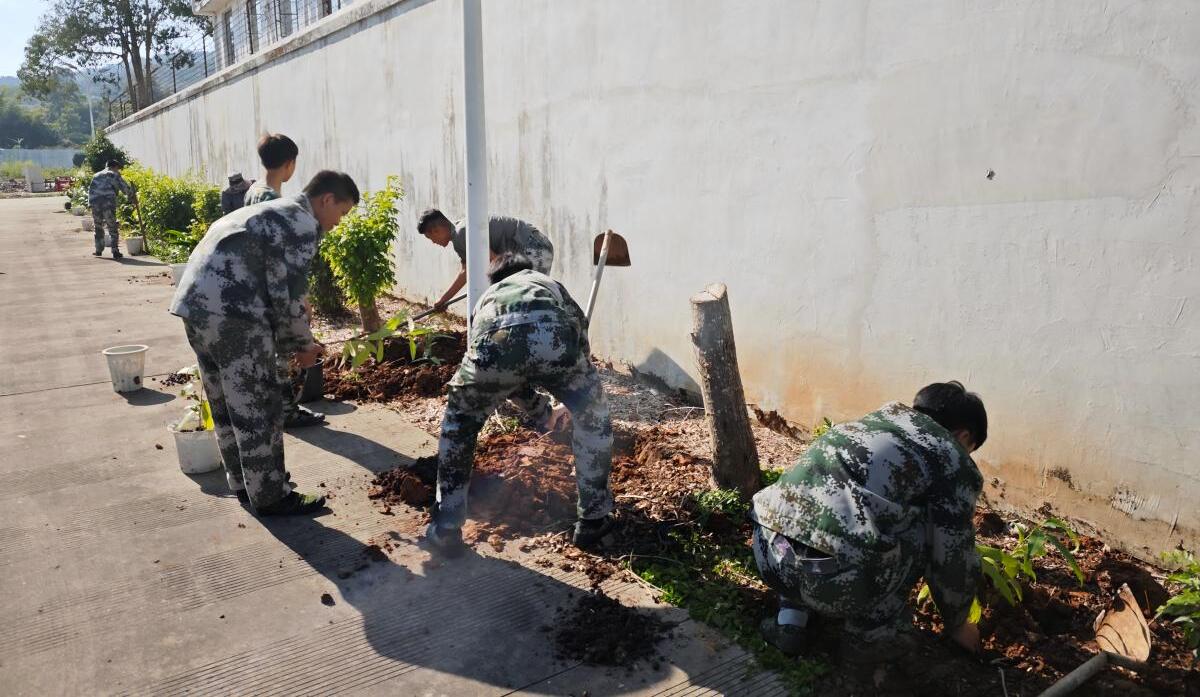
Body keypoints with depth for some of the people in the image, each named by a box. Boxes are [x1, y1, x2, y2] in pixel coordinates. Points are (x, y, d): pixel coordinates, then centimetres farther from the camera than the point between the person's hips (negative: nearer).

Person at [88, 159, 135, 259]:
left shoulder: (97, 175, 25)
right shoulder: (114, 175, 9)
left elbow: (90, 189, 21)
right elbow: (125, 188, 1)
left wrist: (91, 202, 21)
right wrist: (133, 195, 15)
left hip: (95, 202, 5)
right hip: (108, 201, -5)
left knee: (98, 227, 17)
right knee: (112, 228, -1)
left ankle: (99, 250, 21)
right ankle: (115, 251, -6)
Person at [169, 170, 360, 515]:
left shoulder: (271, 212, 26)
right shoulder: (303, 225, -5)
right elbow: (287, 298, -11)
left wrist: (292, 342, 23)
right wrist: (304, 344, 5)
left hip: (192, 302, 10)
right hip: (231, 313, -10)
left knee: (225, 403, 19)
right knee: (258, 408, 0)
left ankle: (242, 480, 33)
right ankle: (269, 496, 10)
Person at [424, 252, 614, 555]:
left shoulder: (487, 298, 44)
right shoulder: (546, 282, 42)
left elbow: (506, 374, 49)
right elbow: (579, 328, 36)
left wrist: (545, 412, 63)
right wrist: (574, 398, 51)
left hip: (493, 343, 2)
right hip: (551, 336, -1)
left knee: (458, 425, 30)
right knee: (593, 419, 27)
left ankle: (445, 529, 33)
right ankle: (593, 521, 34)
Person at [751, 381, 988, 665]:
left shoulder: (883, 414, 27)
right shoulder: (955, 464, 9)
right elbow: (955, 561, 15)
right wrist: (957, 625, 34)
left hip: (767, 553, 7)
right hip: (833, 580, -6)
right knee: (928, 526, 18)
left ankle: (790, 619, 24)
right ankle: (870, 635, 20)